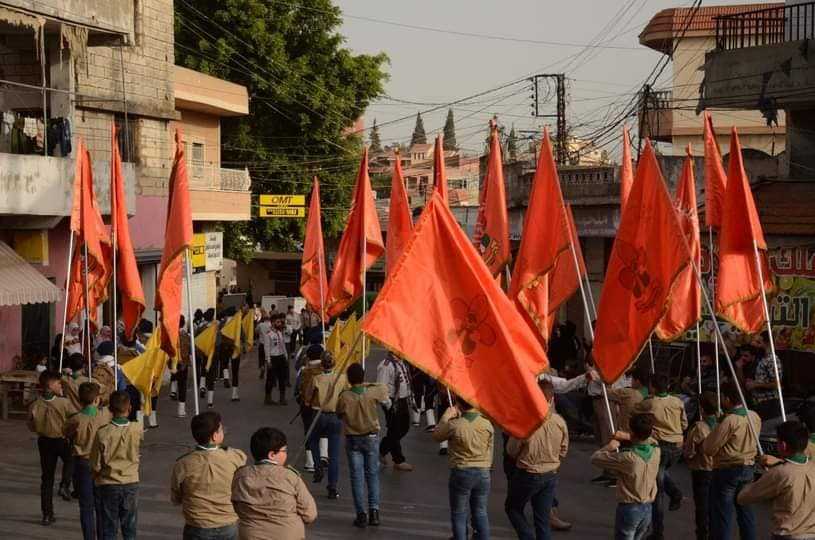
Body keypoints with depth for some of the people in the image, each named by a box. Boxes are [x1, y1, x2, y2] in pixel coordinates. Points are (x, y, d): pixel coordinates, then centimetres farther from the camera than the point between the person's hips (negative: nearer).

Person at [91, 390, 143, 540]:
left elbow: (96, 466, -10)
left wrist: (96, 478, 9)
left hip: (108, 486, -2)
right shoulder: (138, 429, -13)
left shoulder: (103, 433, -18)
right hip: (131, 484, 2)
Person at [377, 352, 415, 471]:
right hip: (393, 403, -9)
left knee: (404, 428, 18)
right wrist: (388, 404, -21)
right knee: (395, 431, 2)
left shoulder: (401, 363, 9)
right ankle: (398, 460, 13)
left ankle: (383, 450, 33)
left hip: (403, 400, 9)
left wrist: (410, 397, 17)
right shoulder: (386, 365, -19)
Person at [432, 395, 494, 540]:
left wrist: (445, 417, 11)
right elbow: (489, 450, 5)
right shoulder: (487, 424, -7)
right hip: (483, 473, 3)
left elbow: (436, 436, 3)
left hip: (461, 473, -3)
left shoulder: (454, 425, -17)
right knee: (481, 513, 16)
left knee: (459, 514, 12)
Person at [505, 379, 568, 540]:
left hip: (527, 474, -4)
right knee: (543, 519, 13)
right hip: (551, 475, 4)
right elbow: (563, 451, 4)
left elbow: (511, 450, -9)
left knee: (512, 508, 18)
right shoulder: (560, 422, -10)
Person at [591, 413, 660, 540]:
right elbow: (651, 440, 21)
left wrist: (609, 447, 3)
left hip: (629, 508, -6)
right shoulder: (656, 451, -6)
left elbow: (595, 459, -14)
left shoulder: (628, 457, -23)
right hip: (648, 508, 6)